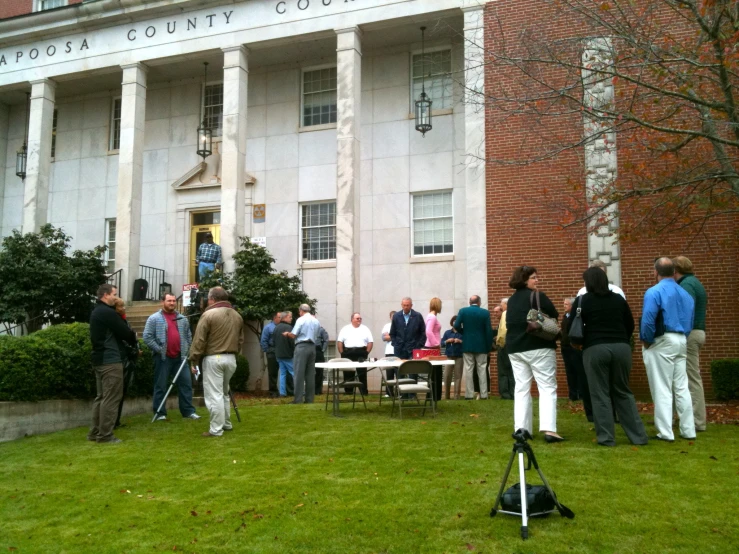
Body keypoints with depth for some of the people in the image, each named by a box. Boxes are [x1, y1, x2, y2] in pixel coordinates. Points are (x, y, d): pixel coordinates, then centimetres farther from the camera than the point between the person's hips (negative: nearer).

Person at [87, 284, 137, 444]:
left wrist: (129, 337, 10)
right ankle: (105, 435, -5)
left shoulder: (96, 312, 17)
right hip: (110, 360, -10)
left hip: (100, 359, 10)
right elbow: (125, 333, -12)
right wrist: (134, 336, 9)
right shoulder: (107, 312, -15)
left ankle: (95, 432, 18)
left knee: (101, 396, 14)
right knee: (111, 398, -6)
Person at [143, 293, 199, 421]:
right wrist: (159, 350, -11)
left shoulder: (182, 319, 13)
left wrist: (186, 350, 9)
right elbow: (147, 337, -7)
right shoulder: (154, 318, -2)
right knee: (160, 386, 2)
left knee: (186, 383, 4)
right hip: (163, 358, -4)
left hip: (180, 357, 4)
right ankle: (160, 413, 10)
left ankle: (188, 411, 10)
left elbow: (188, 336, 20)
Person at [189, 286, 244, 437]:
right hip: (231, 358, 7)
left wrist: (194, 360, -4)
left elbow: (199, 340, -10)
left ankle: (216, 429, -1)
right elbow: (240, 340, 13)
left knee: (214, 395, -2)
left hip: (213, 359, -7)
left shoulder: (209, 314, -10)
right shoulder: (237, 316, 10)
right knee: (223, 392, 21)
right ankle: (226, 423, 27)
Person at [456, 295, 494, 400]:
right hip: (481, 345, 0)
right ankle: (483, 394, 5)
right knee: (482, 369, 5)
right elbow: (489, 330, -5)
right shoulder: (485, 312, -3)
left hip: (467, 344, 0)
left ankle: (469, 394, 2)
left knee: (468, 369, 3)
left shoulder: (462, 311, -2)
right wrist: (489, 345, 2)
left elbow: (457, 326, -8)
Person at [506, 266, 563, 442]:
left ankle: (522, 429, 7)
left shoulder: (511, 300, 13)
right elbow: (554, 316, -3)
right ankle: (548, 429, -14)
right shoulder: (538, 296, -7)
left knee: (521, 389, 9)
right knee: (547, 388, -3)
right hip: (539, 347, -6)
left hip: (515, 348, 6)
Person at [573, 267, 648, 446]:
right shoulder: (618, 298, 12)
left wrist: (579, 343, 17)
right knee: (623, 392, 14)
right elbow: (630, 324, 17)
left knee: (600, 394, 3)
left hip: (595, 350, -4)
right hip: (621, 348, 4)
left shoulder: (582, 301, 1)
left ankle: (606, 438, 4)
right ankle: (638, 436, 14)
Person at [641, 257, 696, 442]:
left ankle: (665, 433, 0)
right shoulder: (686, 294, 14)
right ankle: (688, 430, 15)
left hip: (662, 342, -7)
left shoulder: (654, 292, -11)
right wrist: (681, 338, 17)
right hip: (681, 342, 7)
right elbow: (690, 322, 15)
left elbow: (648, 320, -21)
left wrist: (646, 341, -8)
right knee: (682, 388, 12)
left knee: (662, 389, -2)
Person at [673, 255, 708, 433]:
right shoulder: (694, 282, 18)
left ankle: (697, 422, -1)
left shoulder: (686, 285, -14)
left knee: (692, 379, -6)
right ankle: (696, 418, 19)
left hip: (689, 334, -10)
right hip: (697, 332, 10)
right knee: (693, 378, 13)